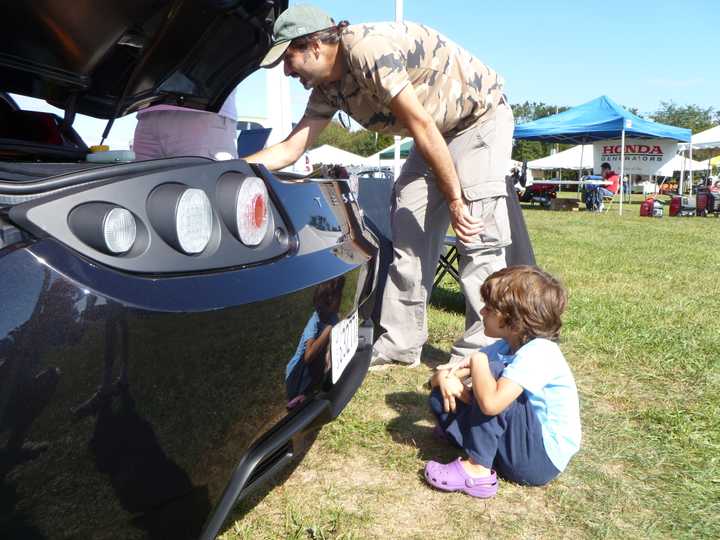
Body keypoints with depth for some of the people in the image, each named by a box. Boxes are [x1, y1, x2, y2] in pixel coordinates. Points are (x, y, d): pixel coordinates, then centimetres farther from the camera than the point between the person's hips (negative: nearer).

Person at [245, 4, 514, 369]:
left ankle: (479, 352, -7)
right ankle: (401, 344, 6)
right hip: (439, 133, 8)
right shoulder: (328, 89, -1)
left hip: (481, 116, -8)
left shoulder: (366, 48, -28)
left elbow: (423, 127, -28)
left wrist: (455, 199, -23)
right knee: (408, 230, 0)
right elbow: (290, 149, 2)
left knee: (477, 234, -14)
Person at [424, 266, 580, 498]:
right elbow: (438, 376, 4)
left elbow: (491, 403, -40)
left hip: (544, 458, -7)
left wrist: (477, 361, -22)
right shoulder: (505, 347, 2)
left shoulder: (539, 352, -24)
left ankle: (477, 471, -20)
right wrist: (445, 378, -20)